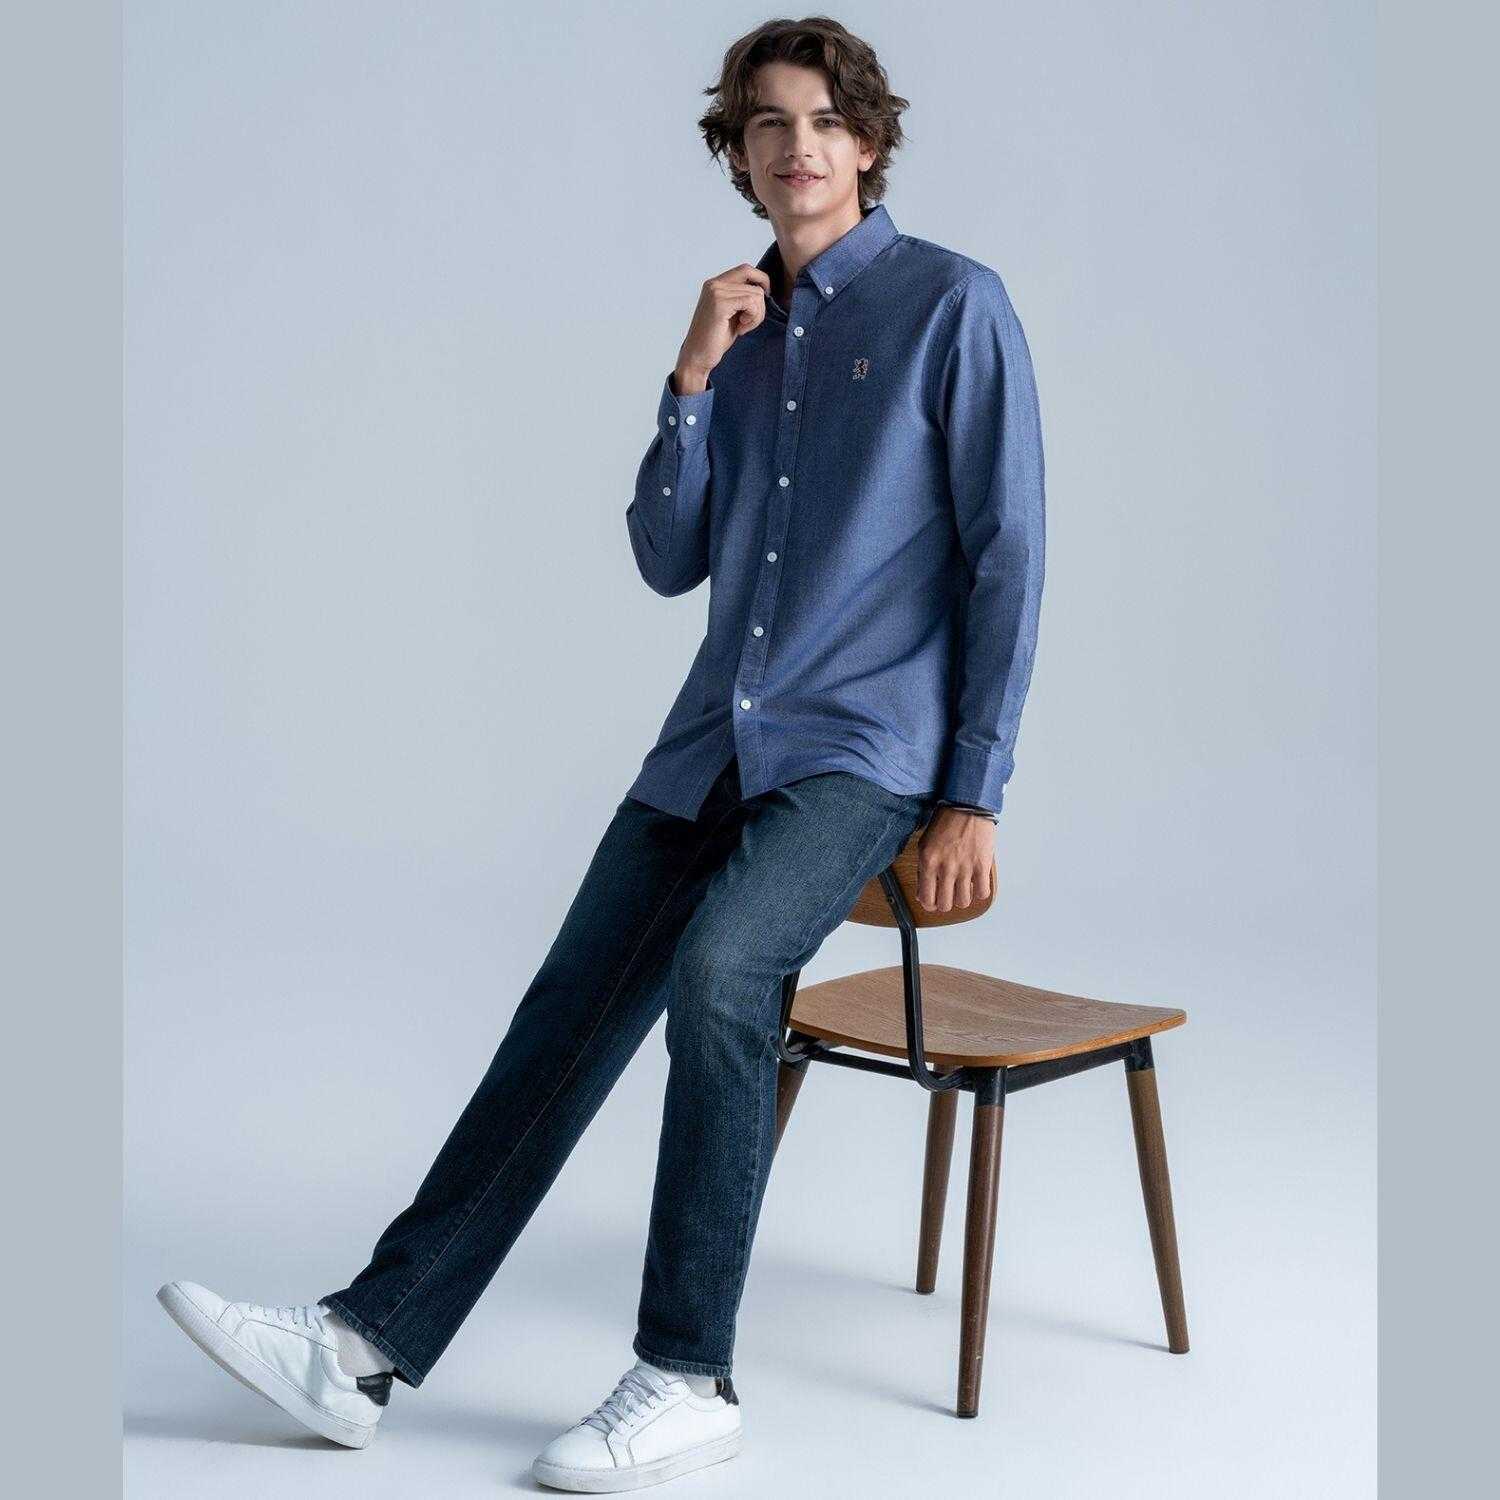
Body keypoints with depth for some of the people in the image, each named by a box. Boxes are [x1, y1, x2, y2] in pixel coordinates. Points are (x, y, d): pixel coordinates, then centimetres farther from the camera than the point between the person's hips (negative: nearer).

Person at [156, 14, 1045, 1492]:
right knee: (569, 1010, -2)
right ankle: (370, 1340, 3)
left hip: (866, 746, -6)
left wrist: (974, 796, -12)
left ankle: (686, 1381, -18)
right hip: (717, 739, 6)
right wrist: (692, 378, -2)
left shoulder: (953, 304, -3)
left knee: (718, 966, -30)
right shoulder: (739, 329, 15)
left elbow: (1007, 559, -7)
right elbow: (667, 560, 12)